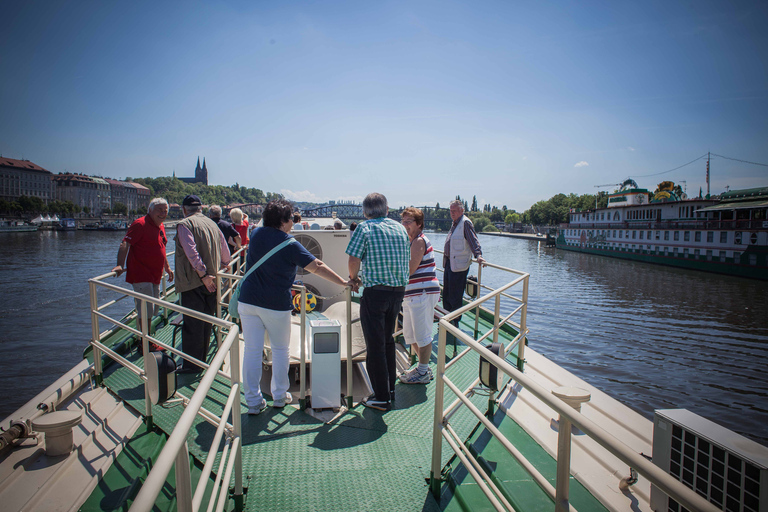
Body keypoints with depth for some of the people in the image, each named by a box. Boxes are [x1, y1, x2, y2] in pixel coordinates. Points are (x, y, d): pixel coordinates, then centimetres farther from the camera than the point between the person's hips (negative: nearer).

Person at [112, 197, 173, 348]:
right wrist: (120, 265, -28)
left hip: (155, 276, 9)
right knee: (146, 310, -7)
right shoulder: (141, 224, -11)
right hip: (141, 275, -9)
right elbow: (125, 243, -18)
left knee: (153, 309, 15)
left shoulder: (160, 227, 15)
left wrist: (167, 268, 30)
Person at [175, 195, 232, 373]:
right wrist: (222, 266, 34)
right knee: (206, 323, 15)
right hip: (211, 283, 6)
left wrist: (203, 275, -19)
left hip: (193, 282, -6)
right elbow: (226, 254, 17)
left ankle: (192, 365, 7)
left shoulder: (184, 224, -8)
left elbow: (191, 251, -21)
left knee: (192, 324, 0)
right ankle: (201, 361, 27)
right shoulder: (212, 224, 12)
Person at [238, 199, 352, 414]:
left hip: (248, 301, 4)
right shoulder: (290, 245, -11)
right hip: (276, 305, -4)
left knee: (252, 350, 6)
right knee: (280, 350, 14)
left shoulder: (256, 234, 4)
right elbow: (317, 267, -10)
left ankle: (253, 401, 11)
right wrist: (343, 282, -5)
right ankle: (280, 396, 23)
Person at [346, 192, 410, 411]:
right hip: (398, 290, 6)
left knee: (375, 345, 3)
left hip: (375, 292, -6)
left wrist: (354, 278, 7)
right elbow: (407, 260, 12)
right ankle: (390, 388, 30)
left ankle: (382, 398, 10)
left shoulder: (364, 228, -6)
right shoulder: (401, 229, 10)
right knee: (388, 340, 21)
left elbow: (354, 259, -12)